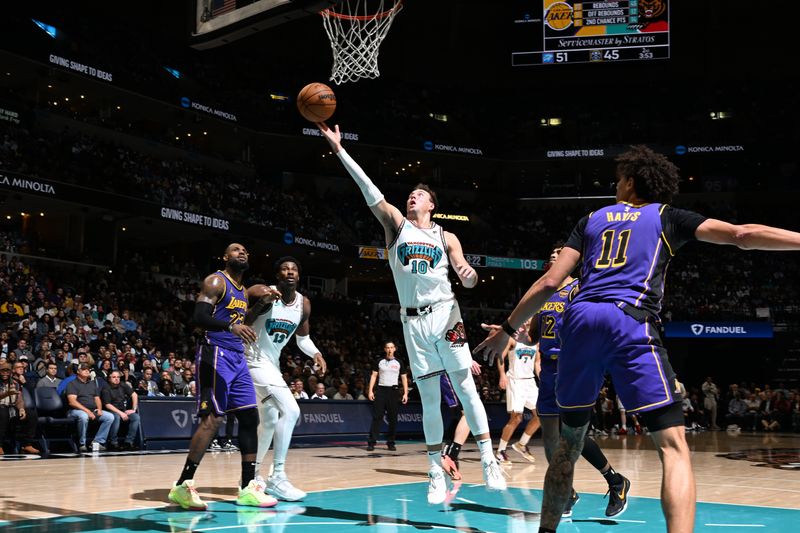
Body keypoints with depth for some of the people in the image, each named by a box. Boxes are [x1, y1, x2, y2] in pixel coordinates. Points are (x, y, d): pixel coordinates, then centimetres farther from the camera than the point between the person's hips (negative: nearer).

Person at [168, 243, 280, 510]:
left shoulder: (244, 292, 20)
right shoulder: (216, 281, -6)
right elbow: (199, 316, -18)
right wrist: (231, 326, -32)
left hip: (238, 358, 9)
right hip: (216, 355, -9)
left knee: (250, 417, 4)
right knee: (213, 419, -14)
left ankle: (248, 488, 8)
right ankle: (182, 486, -10)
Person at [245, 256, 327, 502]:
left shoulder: (304, 304, 2)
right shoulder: (262, 293, -17)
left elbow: (303, 338, 16)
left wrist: (316, 353, -4)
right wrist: (261, 302, -38)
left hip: (272, 364, 9)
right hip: (255, 360, -9)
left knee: (270, 422, 19)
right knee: (290, 410, -22)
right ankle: (277, 477, -17)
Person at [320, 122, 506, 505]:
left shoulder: (446, 238, 11)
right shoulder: (396, 224, 11)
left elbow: (465, 278, 3)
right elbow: (369, 190, 1)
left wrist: (469, 275, -23)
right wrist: (339, 149, -7)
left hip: (444, 313, -1)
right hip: (413, 320, 1)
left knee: (465, 387, -5)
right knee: (429, 399, 2)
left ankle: (489, 461, 0)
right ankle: (437, 473, 8)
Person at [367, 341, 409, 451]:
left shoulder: (398, 363, 8)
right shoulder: (379, 361, 7)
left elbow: (404, 378, 8)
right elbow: (373, 376, 6)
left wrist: (405, 393, -1)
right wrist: (370, 391, -4)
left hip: (393, 391, 1)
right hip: (380, 390, -1)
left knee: (393, 418, 1)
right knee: (377, 417, -6)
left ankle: (390, 443, 10)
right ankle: (371, 442, -6)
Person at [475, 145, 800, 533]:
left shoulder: (592, 220, 24)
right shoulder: (666, 217, 18)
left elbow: (550, 282, 18)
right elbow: (742, 234, 7)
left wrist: (508, 329, 25)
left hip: (581, 319, 4)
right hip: (630, 323, -4)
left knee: (570, 442, 19)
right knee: (673, 446, -5)